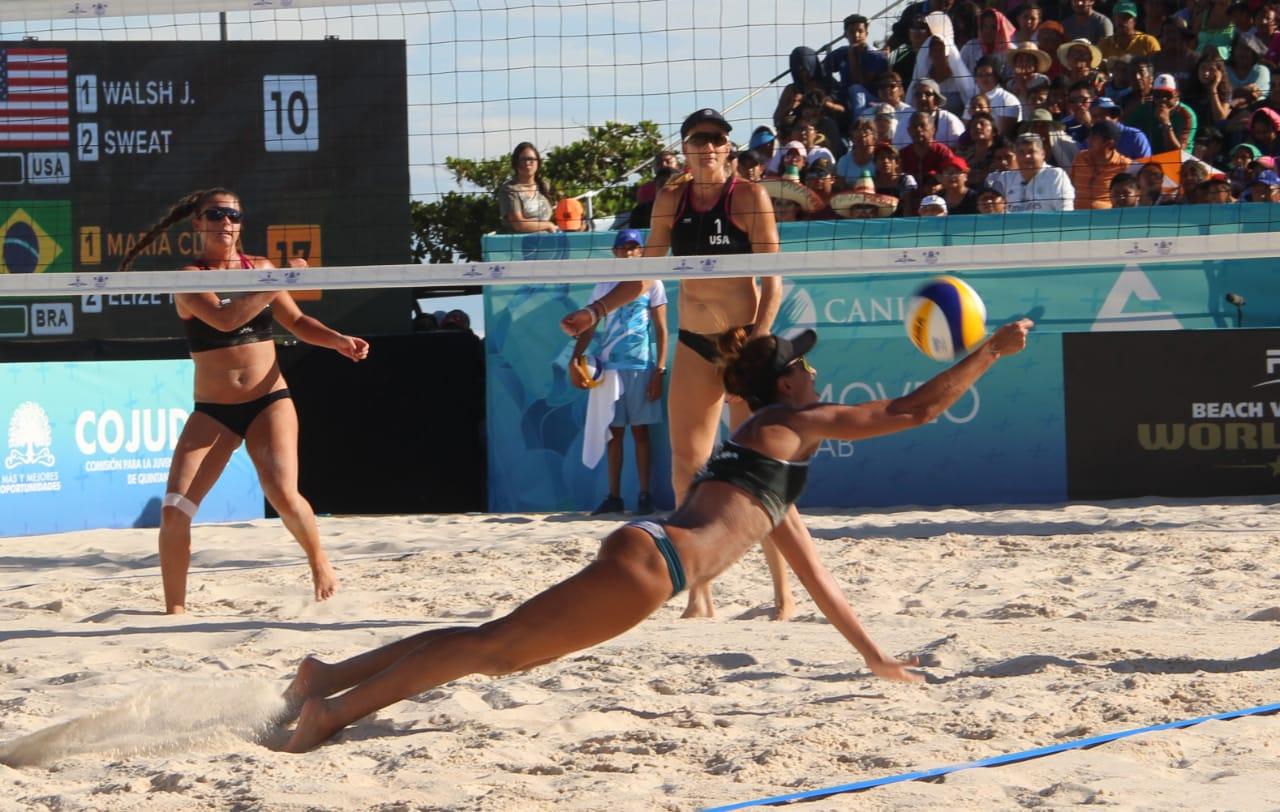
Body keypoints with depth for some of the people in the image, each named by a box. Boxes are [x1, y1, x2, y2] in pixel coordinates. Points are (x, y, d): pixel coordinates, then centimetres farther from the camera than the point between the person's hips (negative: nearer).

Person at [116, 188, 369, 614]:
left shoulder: (261, 267, 6)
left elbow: (297, 322, 16)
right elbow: (224, 318, -23)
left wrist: (337, 340, -1)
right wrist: (278, 283, -24)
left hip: (269, 402, 1)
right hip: (212, 412, -1)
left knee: (283, 494, -20)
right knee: (174, 510, -12)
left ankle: (319, 560, 10)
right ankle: (175, 607, 2)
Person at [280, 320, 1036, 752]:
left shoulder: (770, 449, 31)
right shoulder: (791, 422, 4)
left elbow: (815, 573, 37)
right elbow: (913, 410, -1)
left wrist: (877, 656, 38)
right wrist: (994, 350, 6)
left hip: (642, 556, 9)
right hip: (651, 562, -9)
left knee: (501, 646, 9)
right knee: (498, 646, -13)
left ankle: (332, 676, 5)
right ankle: (336, 709, -18)